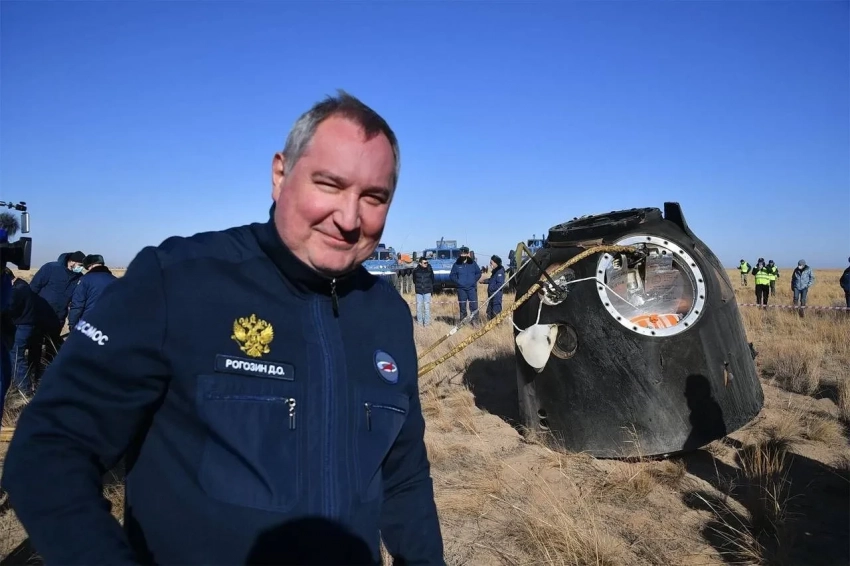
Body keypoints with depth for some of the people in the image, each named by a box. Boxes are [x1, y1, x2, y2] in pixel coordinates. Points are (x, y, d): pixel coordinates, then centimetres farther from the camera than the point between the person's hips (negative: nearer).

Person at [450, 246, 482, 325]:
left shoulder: (473, 263, 5)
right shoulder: (456, 264, 4)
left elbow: (479, 273, 13)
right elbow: (451, 275, 10)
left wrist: (474, 280, 0)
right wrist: (457, 281, -3)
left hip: (472, 288, 0)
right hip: (461, 289, 0)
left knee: (474, 306, -6)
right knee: (462, 306, 6)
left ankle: (475, 322, -1)